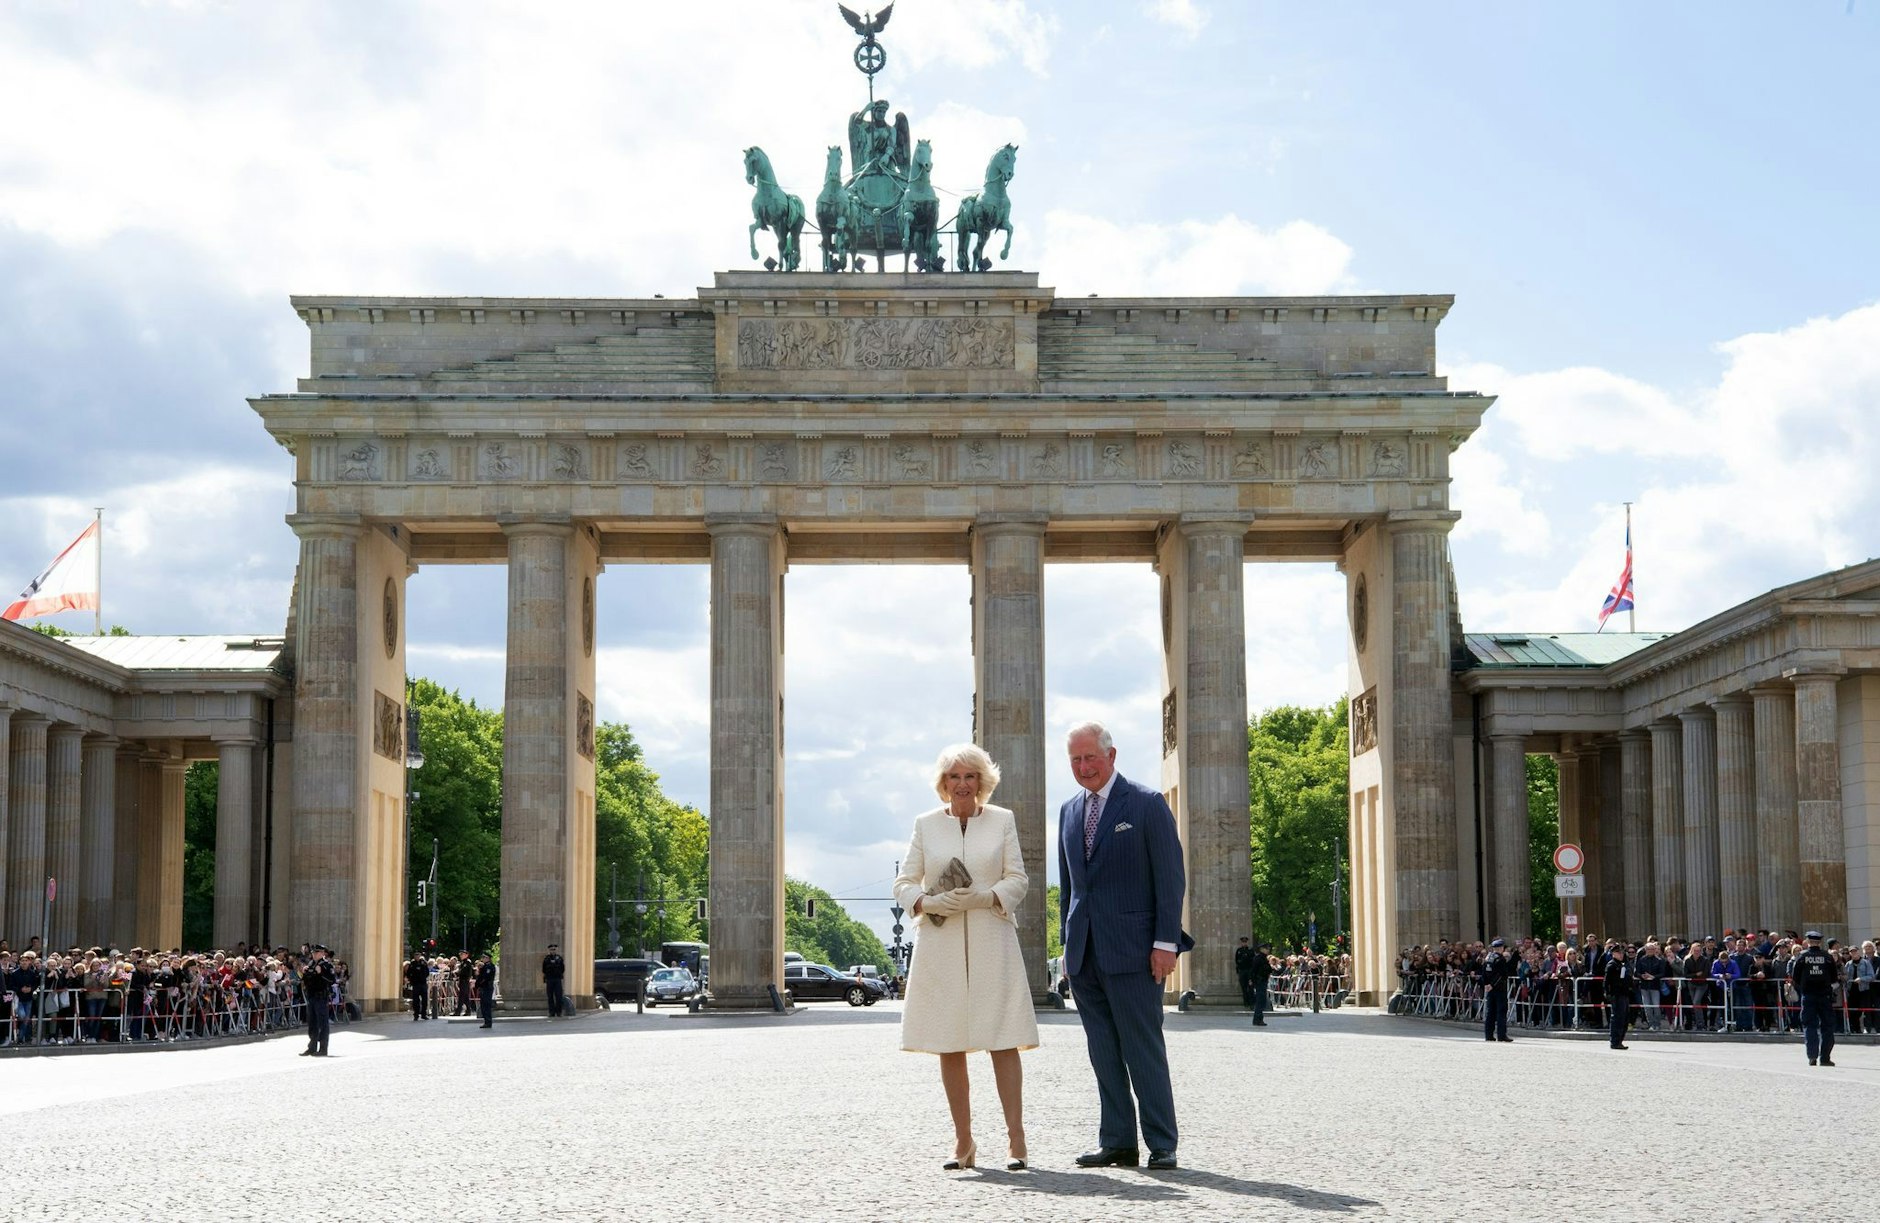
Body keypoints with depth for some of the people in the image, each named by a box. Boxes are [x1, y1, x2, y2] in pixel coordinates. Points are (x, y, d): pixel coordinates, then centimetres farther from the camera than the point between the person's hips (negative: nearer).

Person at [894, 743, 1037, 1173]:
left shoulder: (1002, 820, 8)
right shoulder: (926, 824, 9)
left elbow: (1018, 879, 6)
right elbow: (903, 883, 9)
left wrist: (985, 897, -12)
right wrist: (929, 903, -12)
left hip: (992, 943, -1)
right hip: (941, 942, 1)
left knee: (1003, 1041, -7)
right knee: (949, 1047, 2)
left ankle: (1016, 1138, -6)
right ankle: (963, 1142, 9)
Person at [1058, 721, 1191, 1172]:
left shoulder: (1147, 804, -3)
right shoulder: (1069, 812, 16)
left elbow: (1170, 876, -6)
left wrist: (1166, 942, -12)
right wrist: (1068, 941, 14)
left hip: (1131, 949, -6)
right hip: (1084, 953, 6)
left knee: (1144, 1049, -4)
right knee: (1104, 1053, 6)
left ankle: (1161, 1145, 1)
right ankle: (1117, 1142, 11)